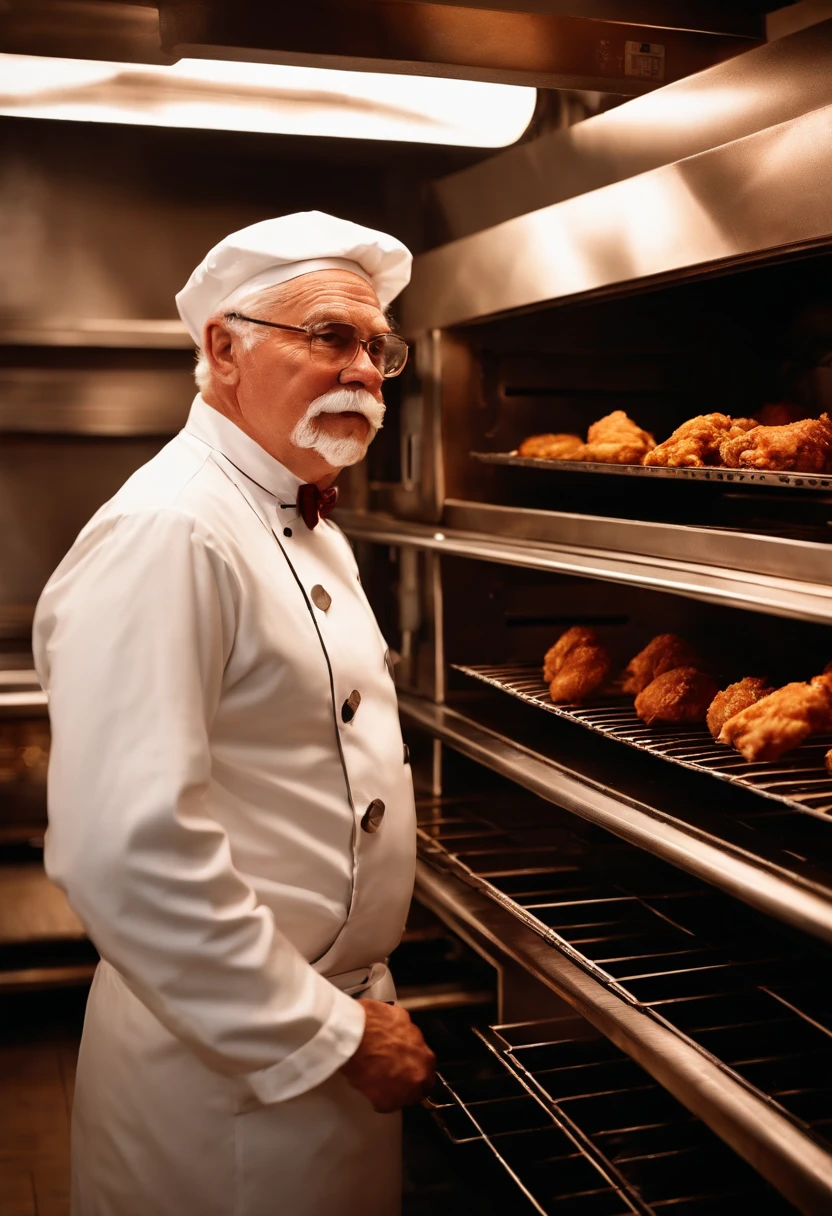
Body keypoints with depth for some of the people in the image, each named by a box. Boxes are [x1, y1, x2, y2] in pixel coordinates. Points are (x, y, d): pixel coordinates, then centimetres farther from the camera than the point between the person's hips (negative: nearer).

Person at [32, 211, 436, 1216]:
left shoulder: (304, 524, 10)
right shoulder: (165, 536, -23)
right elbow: (127, 850, -31)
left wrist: (353, 1012, 16)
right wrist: (324, 1036, -21)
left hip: (326, 1026, 9)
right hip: (231, 1070, -9)